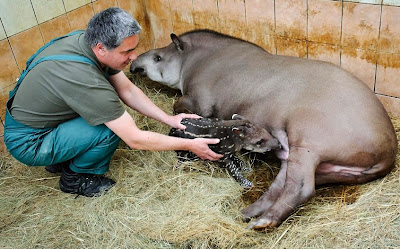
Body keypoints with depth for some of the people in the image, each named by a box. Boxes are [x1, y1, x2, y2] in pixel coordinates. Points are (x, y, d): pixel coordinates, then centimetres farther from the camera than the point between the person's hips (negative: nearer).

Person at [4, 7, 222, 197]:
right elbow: (135, 140, -29)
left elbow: (128, 90, 0)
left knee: (109, 105, 2)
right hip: (27, 144, -8)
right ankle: (74, 178, 4)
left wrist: (169, 119, -5)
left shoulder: (86, 40, -12)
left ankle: (62, 159, 15)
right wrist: (190, 145, -20)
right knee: (111, 127, -24)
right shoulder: (84, 79, -36)